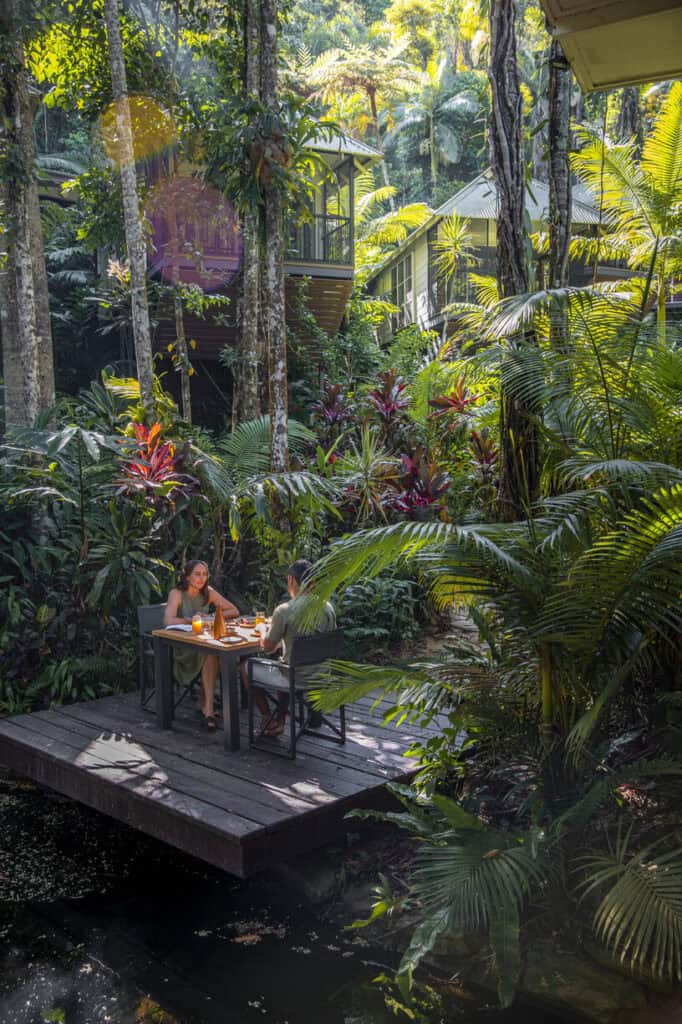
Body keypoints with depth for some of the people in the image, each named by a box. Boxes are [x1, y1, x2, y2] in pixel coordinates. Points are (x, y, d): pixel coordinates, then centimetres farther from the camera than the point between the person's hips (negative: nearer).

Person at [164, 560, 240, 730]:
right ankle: (208, 707, -26)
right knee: (211, 653, -32)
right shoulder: (177, 594, -11)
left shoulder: (208, 593, 4)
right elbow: (168, 621, -27)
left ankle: (204, 701, -14)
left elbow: (234, 611, 4)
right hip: (181, 647, -4)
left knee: (213, 653, -30)